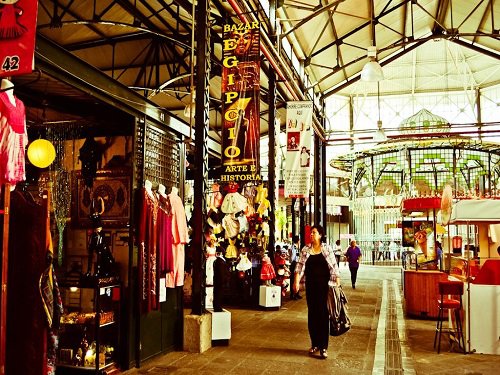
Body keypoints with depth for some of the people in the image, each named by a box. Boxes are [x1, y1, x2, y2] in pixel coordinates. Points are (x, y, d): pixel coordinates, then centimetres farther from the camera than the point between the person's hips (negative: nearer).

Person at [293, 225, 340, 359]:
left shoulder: (327, 249, -2)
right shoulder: (305, 250, 4)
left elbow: (334, 267, -2)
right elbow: (300, 266, -1)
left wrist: (337, 283, -6)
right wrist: (296, 281, -11)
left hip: (324, 285, -2)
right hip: (310, 285, 3)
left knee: (323, 314, -1)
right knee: (312, 314, 8)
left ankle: (323, 347, 6)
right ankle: (314, 344, 21)